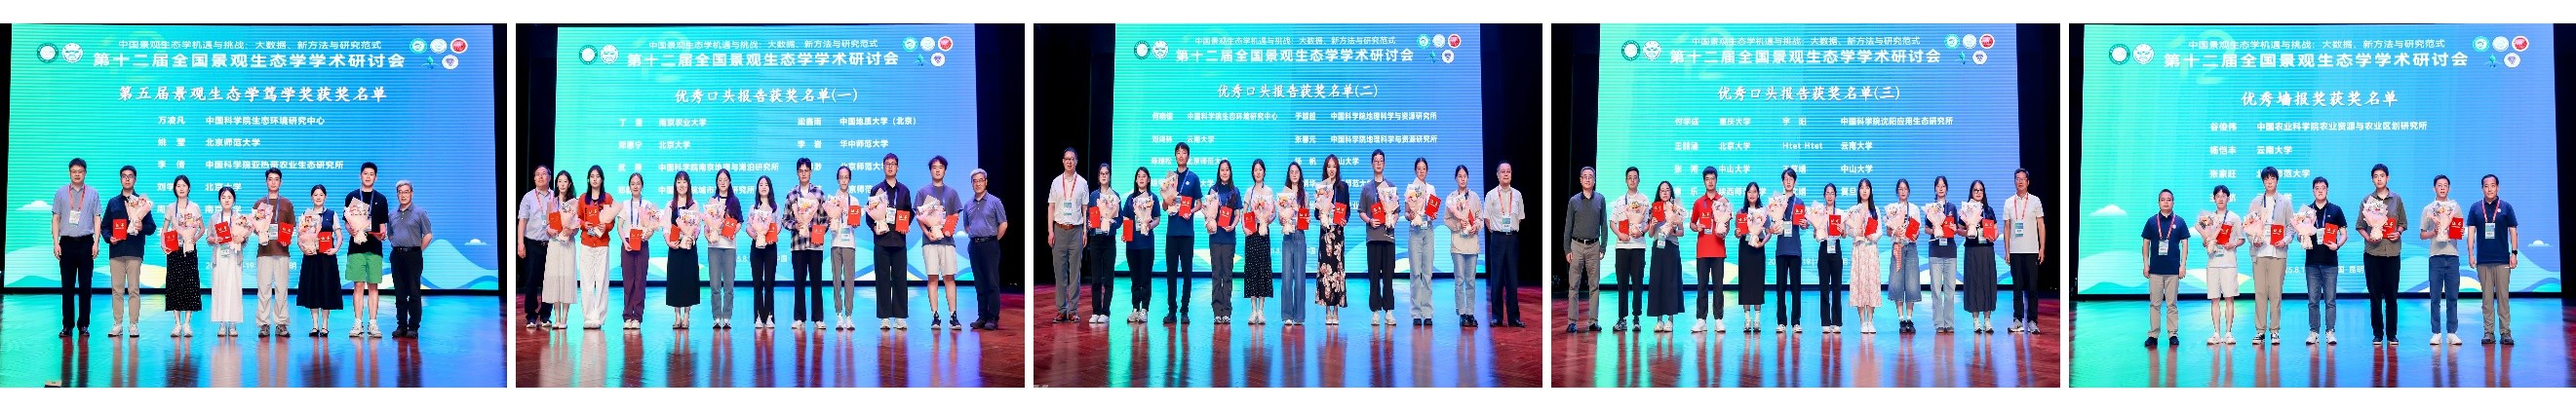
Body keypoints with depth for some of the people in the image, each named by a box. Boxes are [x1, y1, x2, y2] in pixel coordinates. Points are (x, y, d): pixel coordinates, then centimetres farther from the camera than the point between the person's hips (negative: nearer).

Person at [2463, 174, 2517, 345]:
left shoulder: (2506, 207, 5)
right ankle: (2489, 332, 5)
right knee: (2486, 298, 3)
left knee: (2503, 297, -3)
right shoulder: (2475, 208, 8)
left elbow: (2513, 231, 5)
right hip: (2483, 260, 1)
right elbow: (2471, 231, 7)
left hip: (2502, 260, -1)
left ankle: (2505, 332, -1)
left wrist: (2514, 253, -3)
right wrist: (2470, 254, -1)